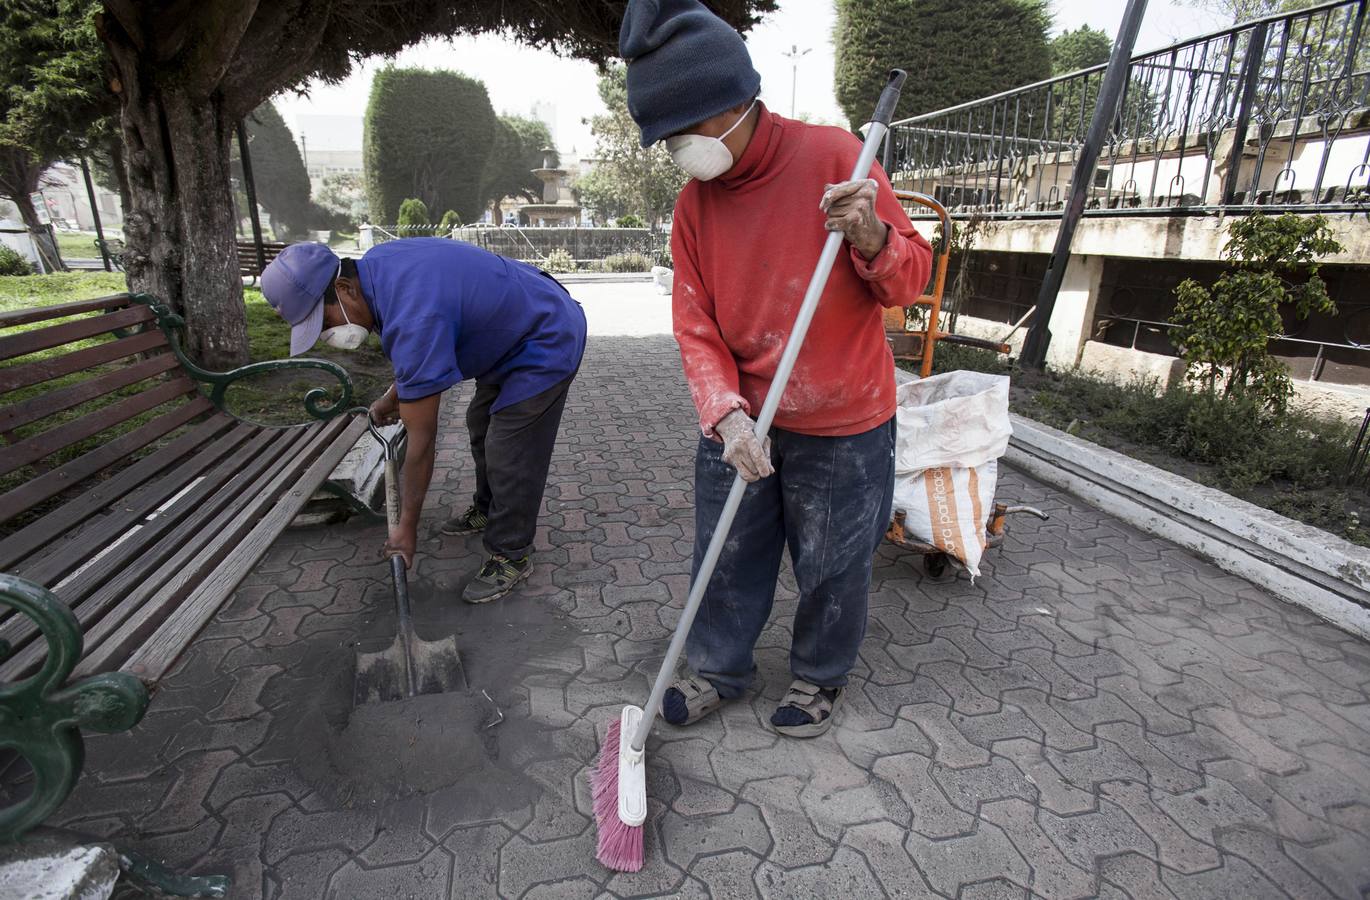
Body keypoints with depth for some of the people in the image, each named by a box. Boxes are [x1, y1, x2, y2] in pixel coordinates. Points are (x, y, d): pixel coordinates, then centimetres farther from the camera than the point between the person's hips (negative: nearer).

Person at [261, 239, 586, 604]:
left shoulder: (412, 319, -34)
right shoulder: (376, 264, -6)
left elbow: (421, 442, -27)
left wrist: (407, 526, -17)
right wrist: (392, 398, 21)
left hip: (548, 344, -10)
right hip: (511, 331, 10)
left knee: (510, 456, -7)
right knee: (481, 425, 22)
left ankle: (511, 556, 11)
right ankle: (488, 511, 41)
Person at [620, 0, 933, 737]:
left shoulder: (834, 158, -13)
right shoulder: (693, 205, -1)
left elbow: (911, 279, -7)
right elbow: (695, 328, -5)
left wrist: (871, 238, -29)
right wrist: (725, 414, -21)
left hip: (842, 426, -3)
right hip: (738, 423, 4)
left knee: (831, 566, 13)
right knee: (725, 557, 15)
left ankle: (821, 676, 39)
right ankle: (718, 668, 40)